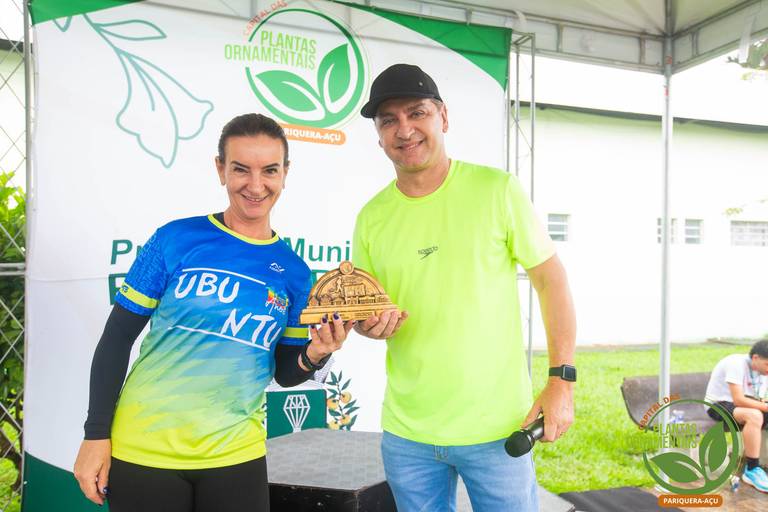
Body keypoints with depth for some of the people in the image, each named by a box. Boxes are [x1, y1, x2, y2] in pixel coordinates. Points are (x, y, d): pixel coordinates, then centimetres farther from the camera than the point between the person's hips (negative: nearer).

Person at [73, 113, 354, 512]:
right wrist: (96, 434, -5)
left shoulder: (294, 272, -2)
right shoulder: (176, 239, -9)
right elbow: (117, 338, -4)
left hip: (236, 457, 2)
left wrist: (314, 356, -15)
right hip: (142, 452, -2)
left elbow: (285, 373, 6)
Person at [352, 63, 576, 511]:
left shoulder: (496, 190, -9)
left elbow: (550, 277, -5)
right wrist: (367, 324, -11)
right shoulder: (372, 217, 1)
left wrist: (562, 379, -8)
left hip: (499, 427, -3)